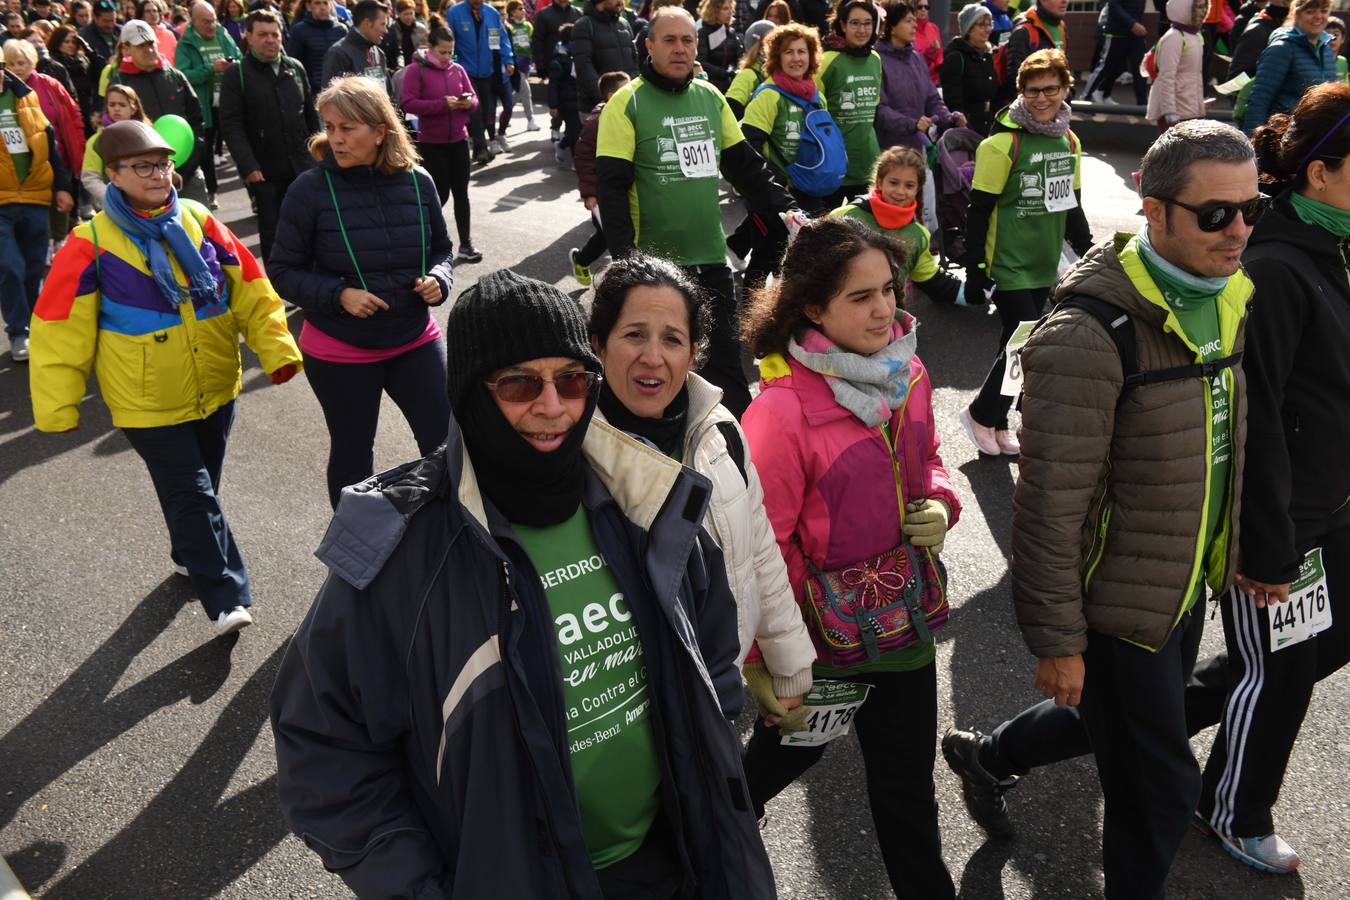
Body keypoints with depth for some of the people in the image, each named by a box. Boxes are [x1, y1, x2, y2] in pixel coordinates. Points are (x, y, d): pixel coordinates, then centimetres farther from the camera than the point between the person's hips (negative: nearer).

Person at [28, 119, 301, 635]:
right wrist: (57, 407, -8)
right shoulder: (92, 242, -12)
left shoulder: (200, 222, -2)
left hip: (216, 389, 4)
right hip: (149, 402, -4)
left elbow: (251, 291, 2)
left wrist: (277, 349, -8)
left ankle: (188, 554, 45)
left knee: (199, 484, 20)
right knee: (191, 494, -4)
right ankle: (226, 599, 4)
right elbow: (60, 330, -9)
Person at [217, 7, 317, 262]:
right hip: (264, 170, -3)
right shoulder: (236, 74, -4)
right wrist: (248, 166, -19)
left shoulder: (295, 67, 10)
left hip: (302, 165, 3)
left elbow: (310, 114, 17)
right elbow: (230, 124, -11)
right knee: (271, 231, 7)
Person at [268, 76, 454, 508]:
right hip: (339, 351, -2)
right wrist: (339, 295, -22)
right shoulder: (311, 188, -13)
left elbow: (441, 249, 9)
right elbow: (282, 270, -7)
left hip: (415, 341, 2)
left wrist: (438, 280, -12)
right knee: (352, 453, 15)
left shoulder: (416, 181, -5)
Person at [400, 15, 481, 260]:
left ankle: (466, 244, 12)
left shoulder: (458, 69, 4)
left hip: (458, 140, 4)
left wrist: (469, 102, -13)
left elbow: (474, 97, 12)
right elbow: (409, 104, -16)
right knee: (440, 193, 0)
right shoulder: (416, 70, -9)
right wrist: (442, 104, -23)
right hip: (431, 143, -4)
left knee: (461, 193, 5)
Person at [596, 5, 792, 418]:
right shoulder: (627, 102, -8)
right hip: (654, 261, -5)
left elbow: (745, 165, 16)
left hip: (710, 257, 5)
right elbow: (611, 187, -12)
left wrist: (787, 212, 9)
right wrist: (624, 258, -20)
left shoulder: (711, 97, 8)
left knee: (725, 359, 12)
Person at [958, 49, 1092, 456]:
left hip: (1045, 266, 7)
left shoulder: (1069, 141, 10)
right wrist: (975, 268, -14)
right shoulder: (1004, 142, -12)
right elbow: (979, 211, -12)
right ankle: (980, 414, 10)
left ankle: (996, 422, 25)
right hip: (1008, 266, -7)